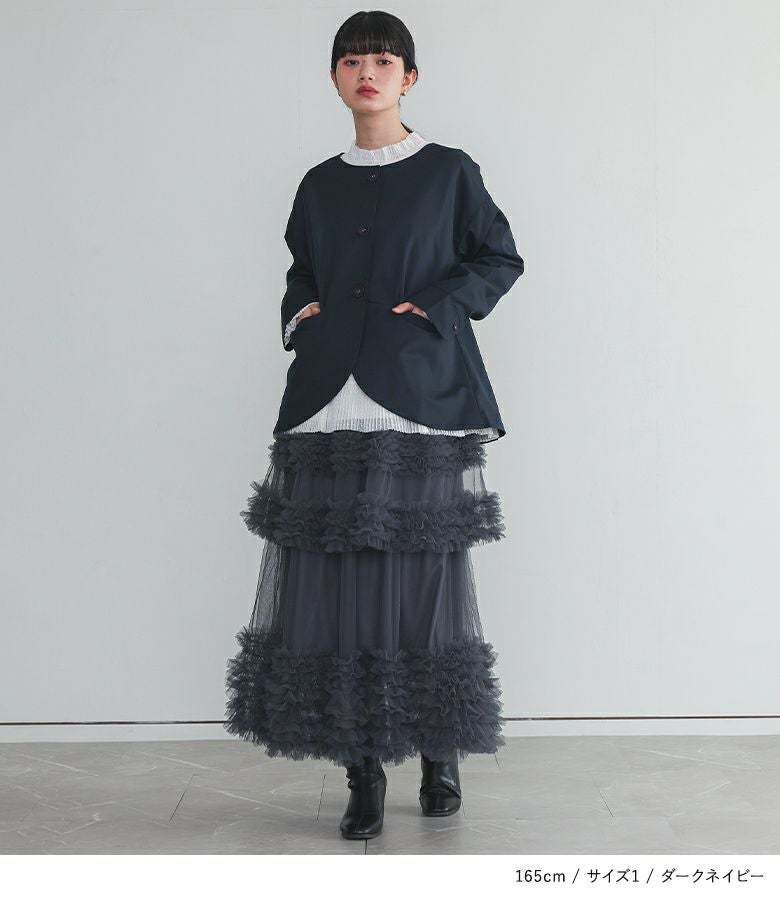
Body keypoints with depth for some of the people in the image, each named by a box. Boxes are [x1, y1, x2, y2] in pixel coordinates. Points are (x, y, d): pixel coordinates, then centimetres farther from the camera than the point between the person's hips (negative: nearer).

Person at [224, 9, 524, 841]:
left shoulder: (449, 172, 6)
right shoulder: (319, 185, 16)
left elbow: (500, 259, 9)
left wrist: (440, 307, -5)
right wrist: (299, 314, 7)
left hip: (420, 399, -3)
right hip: (330, 402, 3)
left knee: (424, 577, -3)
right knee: (332, 578, -2)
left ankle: (440, 756, 14)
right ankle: (362, 771, 7)